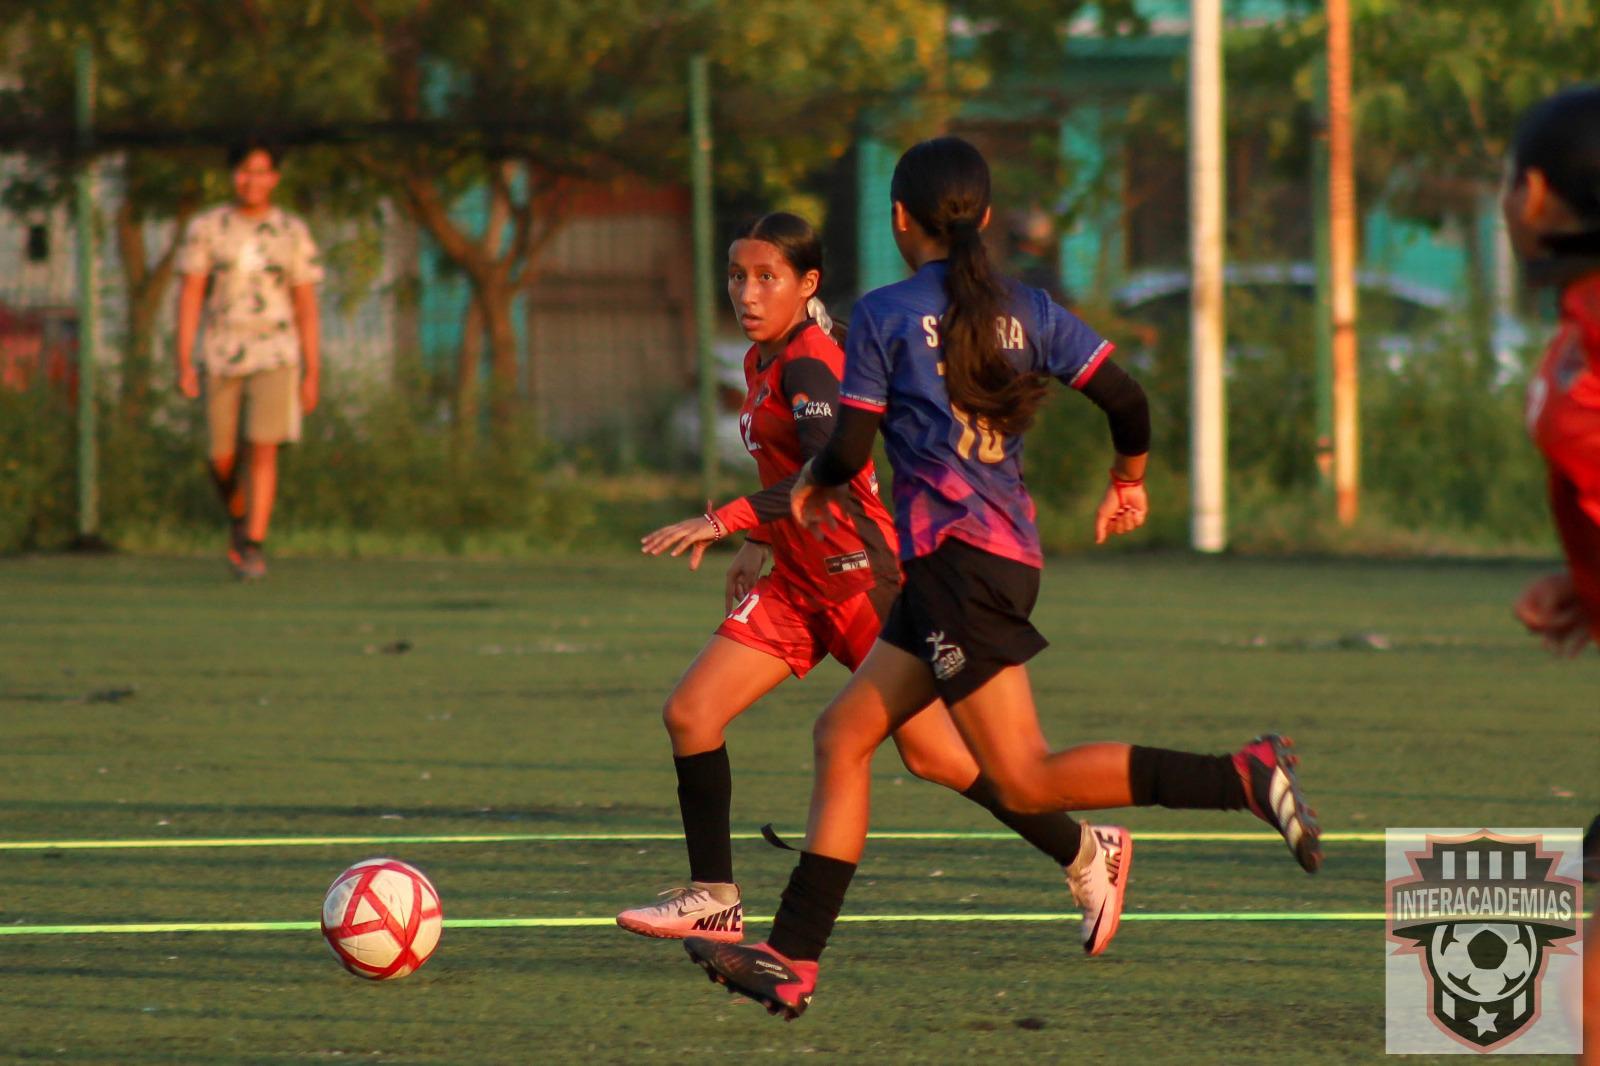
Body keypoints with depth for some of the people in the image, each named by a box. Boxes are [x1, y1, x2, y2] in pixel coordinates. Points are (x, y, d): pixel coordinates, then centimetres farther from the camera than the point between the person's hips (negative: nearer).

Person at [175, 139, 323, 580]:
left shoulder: (292, 233, 4)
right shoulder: (206, 228, 2)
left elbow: (306, 307, 6)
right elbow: (190, 295, 0)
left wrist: (312, 375, 3)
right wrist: (184, 361, -8)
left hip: (275, 357, -1)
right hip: (221, 357, 1)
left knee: (264, 449, -14)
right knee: (222, 460, 4)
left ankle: (253, 547, -12)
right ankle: (238, 519, 34)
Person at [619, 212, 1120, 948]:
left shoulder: (807, 364, -19)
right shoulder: (762, 361, 10)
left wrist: (727, 522, -41)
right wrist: (761, 545, 20)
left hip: (860, 576, -9)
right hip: (798, 582, 9)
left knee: (930, 754, 1)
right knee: (689, 714, -4)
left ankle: (1084, 856, 18)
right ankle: (714, 898, 1)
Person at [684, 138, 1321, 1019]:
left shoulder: (884, 315, -4)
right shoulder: (1025, 309, 11)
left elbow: (850, 450, -6)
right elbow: (1125, 399, 8)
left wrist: (813, 483, 17)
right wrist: (1129, 481, 28)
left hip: (957, 554, -8)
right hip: (1012, 552, 8)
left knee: (1028, 781, -9)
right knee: (842, 734, 10)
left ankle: (1242, 778, -18)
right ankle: (790, 961, 6)